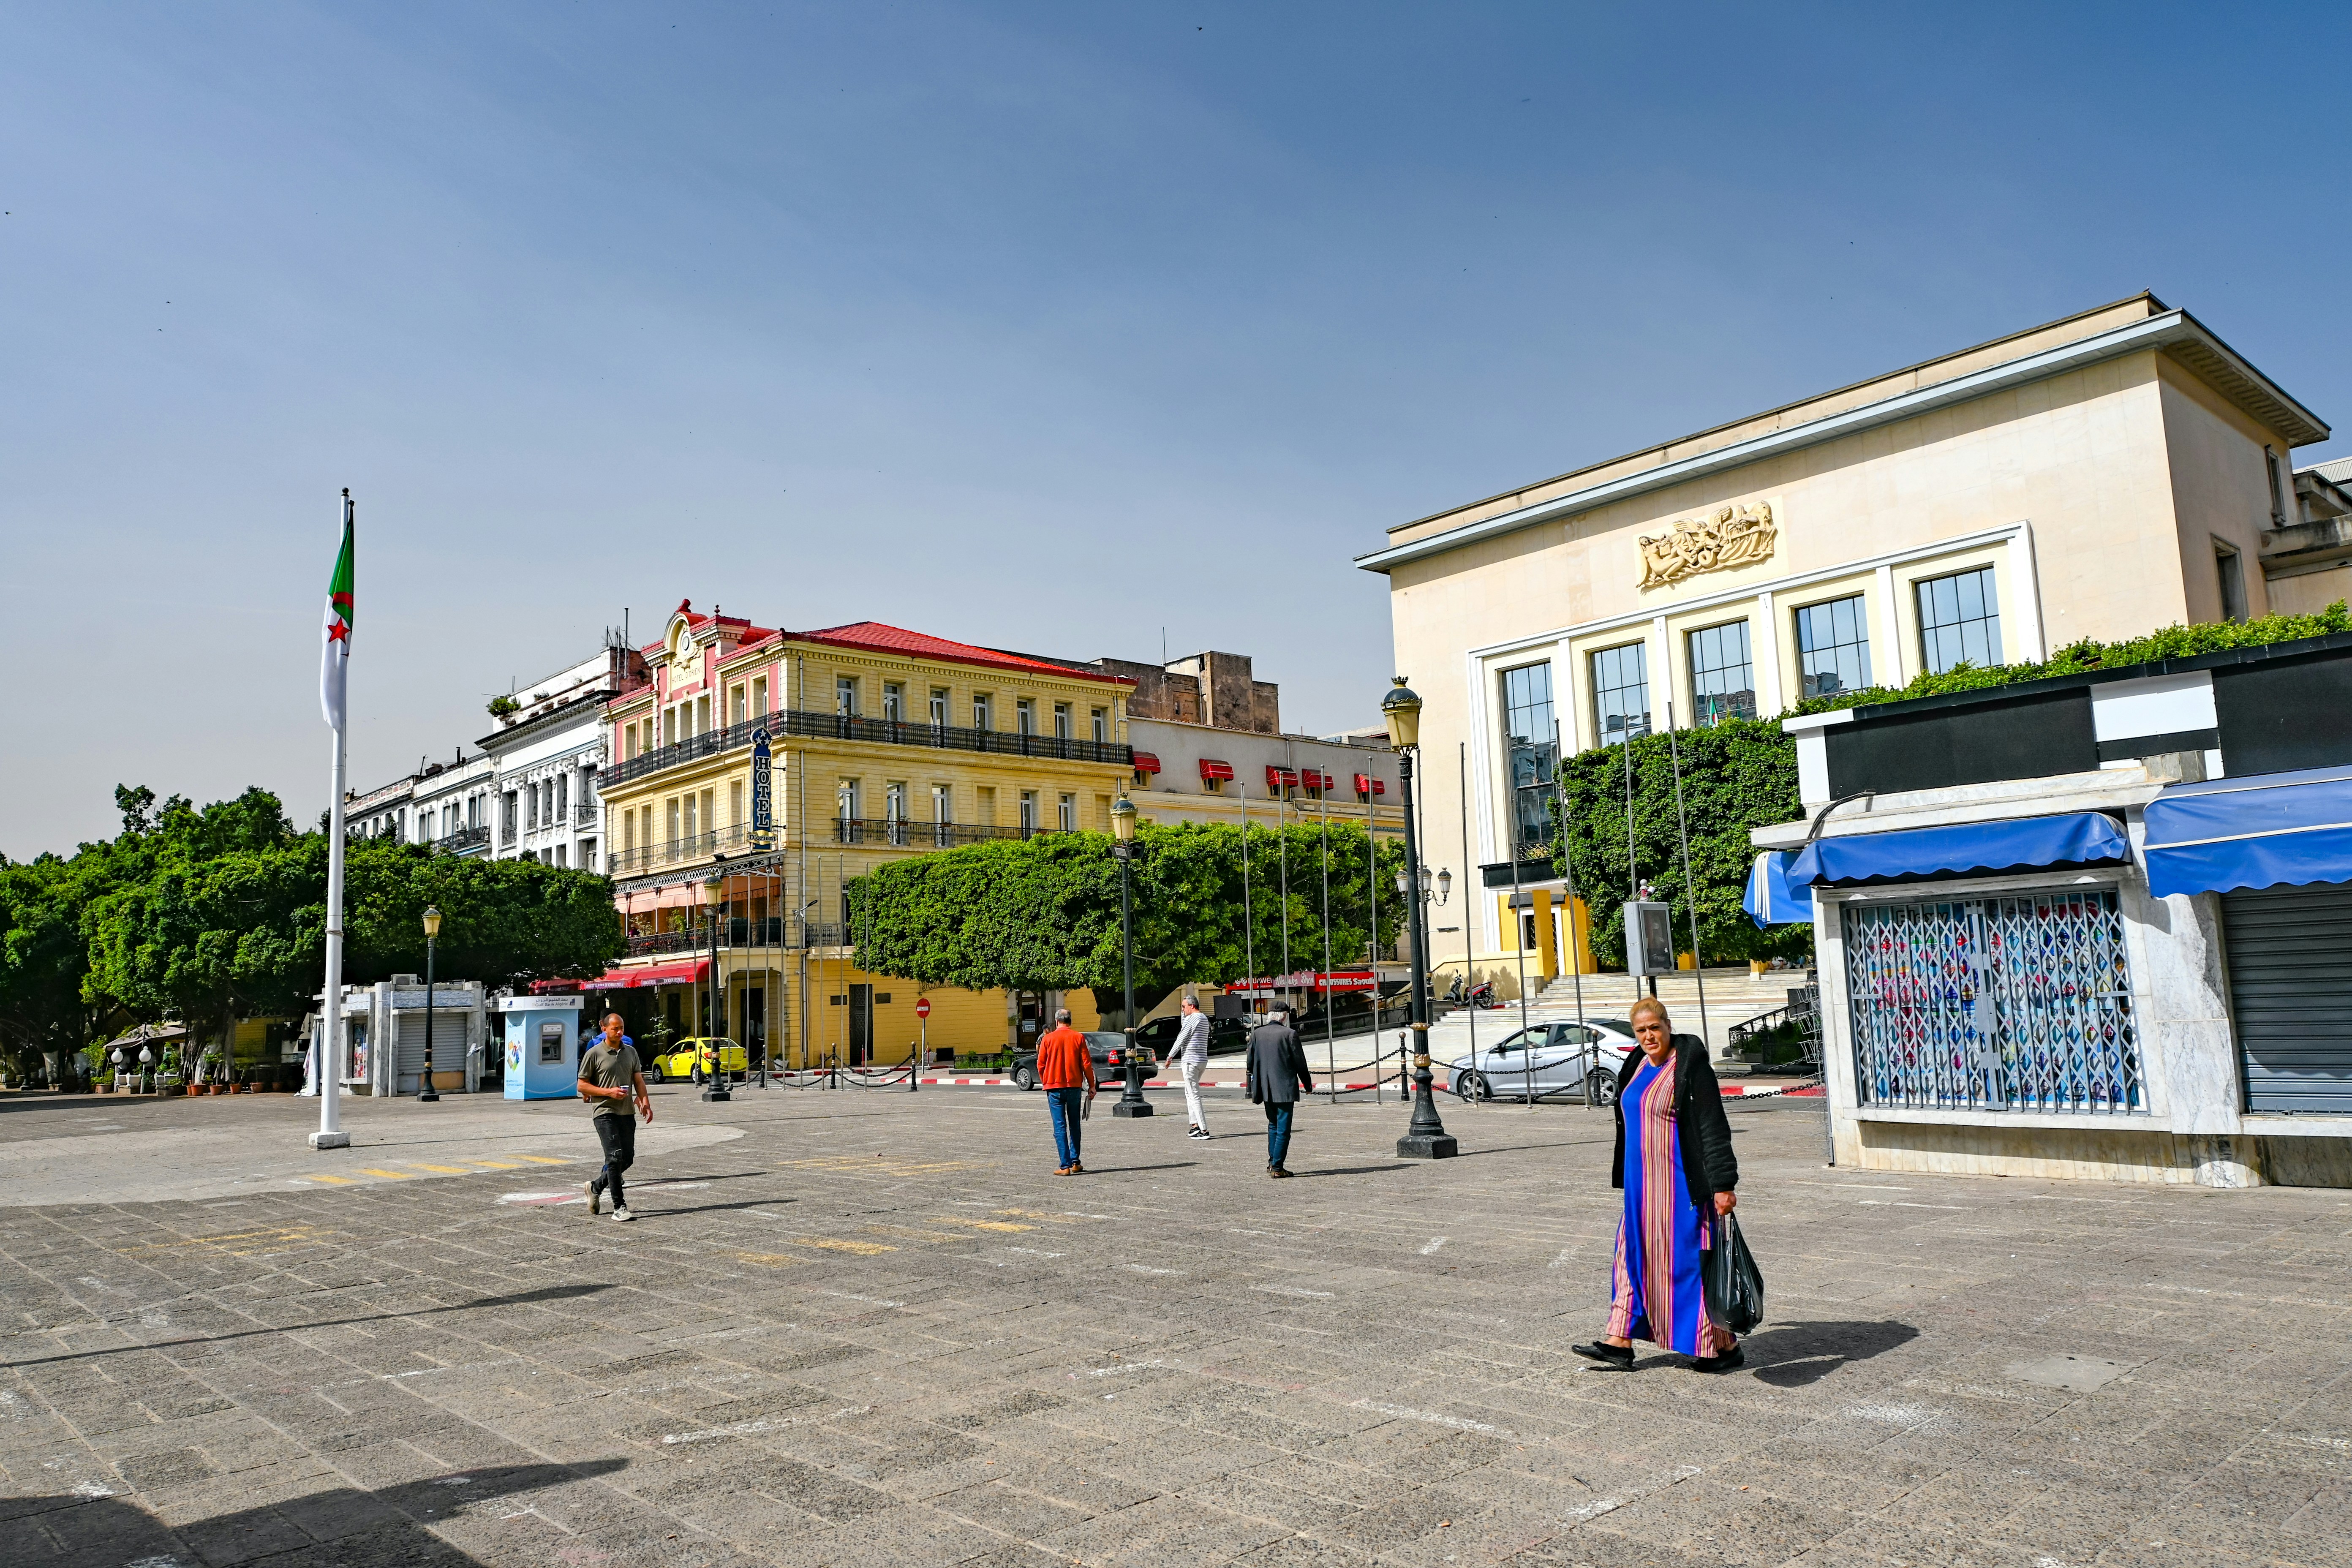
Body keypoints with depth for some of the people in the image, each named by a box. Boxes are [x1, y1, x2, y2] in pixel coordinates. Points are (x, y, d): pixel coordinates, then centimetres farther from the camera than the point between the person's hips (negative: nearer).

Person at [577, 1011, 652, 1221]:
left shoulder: (631, 1052, 13)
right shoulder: (594, 1054, -3)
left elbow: (639, 1080, 15)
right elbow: (582, 1086, -2)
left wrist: (645, 1101, -1)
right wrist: (608, 1092, -14)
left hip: (627, 1113, 6)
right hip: (604, 1112, -6)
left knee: (628, 1158, 6)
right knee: (615, 1157, -12)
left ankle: (596, 1186, 30)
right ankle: (619, 1207, -8)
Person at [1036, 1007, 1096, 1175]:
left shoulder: (1048, 1039, -2)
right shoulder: (1078, 1038, -1)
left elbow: (1041, 1065, 1)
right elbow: (1086, 1063, -3)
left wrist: (1046, 1083, 16)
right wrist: (1092, 1086, 6)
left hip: (1054, 1088, -1)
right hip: (1074, 1086, 1)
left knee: (1060, 1127, 0)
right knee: (1074, 1126, 15)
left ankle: (1066, 1166, -5)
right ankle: (1075, 1163, 16)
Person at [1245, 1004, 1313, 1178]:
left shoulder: (1257, 1033, 1)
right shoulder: (1290, 1034, -11)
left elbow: (1251, 1061, 7)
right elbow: (1300, 1062, -7)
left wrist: (1253, 1089, 19)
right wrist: (1308, 1085, 7)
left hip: (1265, 1088, 5)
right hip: (1285, 1088, -5)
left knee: (1273, 1125, 21)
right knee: (1283, 1129, 1)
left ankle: (1273, 1162, 22)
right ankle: (1277, 1168, 1)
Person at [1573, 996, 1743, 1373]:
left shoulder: (1689, 1066, -14)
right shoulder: (1638, 1065, 11)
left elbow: (1714, 1128, -16)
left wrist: (1722, 1185, -20)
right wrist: (1628, 1180, 23)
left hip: (1681, 1185, -8)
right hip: (1642, 1185, 9)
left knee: (1690, 1258, -2)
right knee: (1633, 1254, 9)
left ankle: (1725, 1348, 13)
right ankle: (1619, 1343, 14)